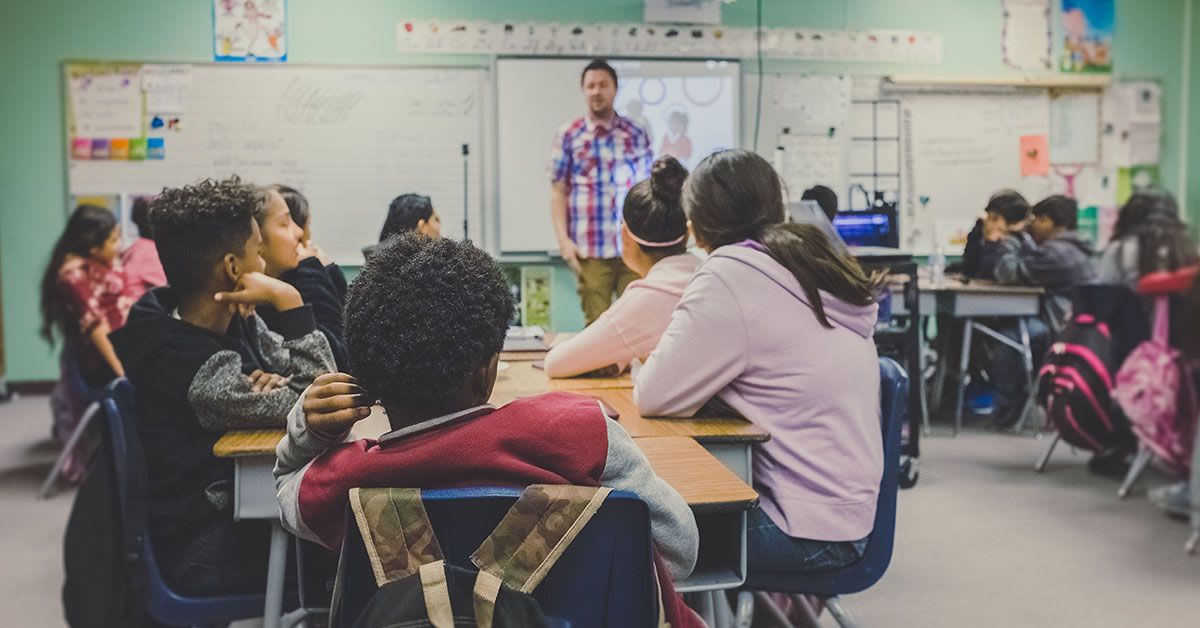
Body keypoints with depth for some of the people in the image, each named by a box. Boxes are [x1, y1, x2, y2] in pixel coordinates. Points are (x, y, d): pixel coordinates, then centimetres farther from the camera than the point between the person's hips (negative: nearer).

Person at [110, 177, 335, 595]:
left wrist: (272, 384, -19)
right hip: (208, 553, -7)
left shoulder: (235, 321, -1)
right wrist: (289, 301, -26)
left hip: (239, 506, 7)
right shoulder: (194, 367, -27)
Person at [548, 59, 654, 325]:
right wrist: (563, 239, -5)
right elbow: (558, 191, 3)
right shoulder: (568, 135, 5)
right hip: (590, 249, -1)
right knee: (597, 323, 3)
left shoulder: (636, 134, 9)